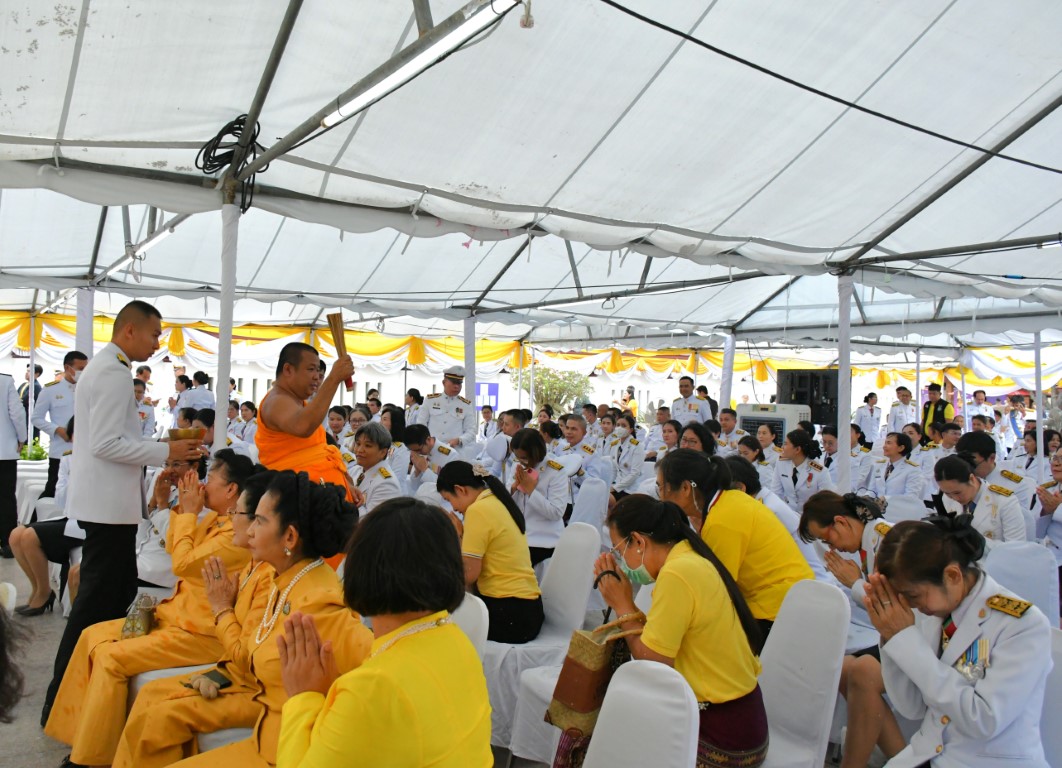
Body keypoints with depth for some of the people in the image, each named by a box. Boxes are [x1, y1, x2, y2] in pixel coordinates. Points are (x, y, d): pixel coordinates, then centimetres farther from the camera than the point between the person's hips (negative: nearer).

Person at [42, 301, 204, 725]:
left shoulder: (103, 367, 15)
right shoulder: (112, 371, -18)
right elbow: (107, 444, -23)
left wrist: (160, 448, 17)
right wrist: (166, 451, -18)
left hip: (106, 501, 11)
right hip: (109, 503, -11)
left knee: (117, 594, 16)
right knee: (98, 600, -3)